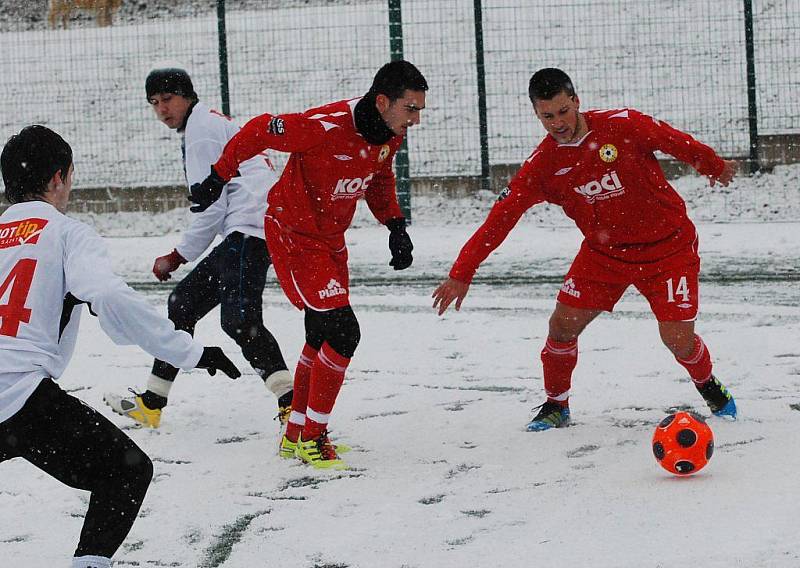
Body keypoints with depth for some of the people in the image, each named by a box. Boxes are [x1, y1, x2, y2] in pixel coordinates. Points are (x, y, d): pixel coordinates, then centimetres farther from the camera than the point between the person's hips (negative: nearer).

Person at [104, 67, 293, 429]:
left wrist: (178, 257, -4)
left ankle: (292, 402, -32)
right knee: (184, 303, 14)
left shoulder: (201, 128, -4)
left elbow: (211, 206, -10)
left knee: (238, 320, -22)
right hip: (243, 234, 11)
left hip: (251, 229, -11)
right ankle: (151, 404, 22)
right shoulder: (207, 125, 27)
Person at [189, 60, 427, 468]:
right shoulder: (327, 127, -32)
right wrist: (218, 178, -12)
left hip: (330, 240, 9)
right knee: (342, 331, -15)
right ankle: (312, 439, -4)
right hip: (294, 235, -9)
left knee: (323, 338, 18)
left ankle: (296, 434, 33)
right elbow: (260, 131, -21)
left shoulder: (390, 136, -6)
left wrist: (395, 225, 3)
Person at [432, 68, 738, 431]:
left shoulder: (624, 126, -18)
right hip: (604, 251, 3)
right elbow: (501, 217, -12)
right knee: (563, 323, -7)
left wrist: (715, 167, 15)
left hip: (667, 246, -3)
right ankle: (556, 407, 18)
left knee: (678, 339, -9)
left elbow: (677, 143, -2)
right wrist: (462, 273, -17)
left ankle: (710, 390, 25)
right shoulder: (543, 164, -10)